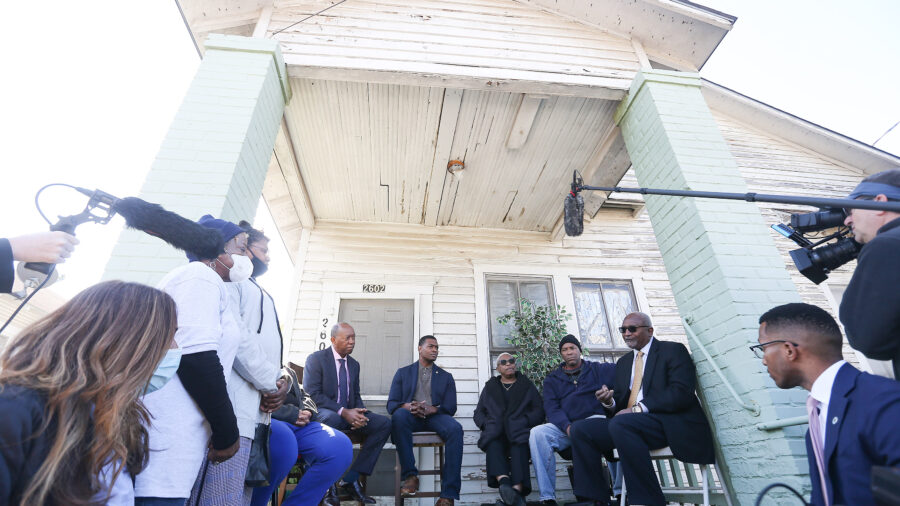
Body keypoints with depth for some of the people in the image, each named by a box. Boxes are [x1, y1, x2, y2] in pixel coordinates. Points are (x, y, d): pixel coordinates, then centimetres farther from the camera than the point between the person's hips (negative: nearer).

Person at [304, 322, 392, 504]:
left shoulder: (354, 364, 15)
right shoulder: (316, 359, -4)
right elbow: (312, 394, -14)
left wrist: (358, 413, -9)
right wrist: (343, 412, -23)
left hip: (349, 413, 6)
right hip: (322, 413, -6)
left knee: (384, 423, -17)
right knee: (331, 418, -41)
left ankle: (351, 480, -13)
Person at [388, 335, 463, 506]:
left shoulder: (446, 376, 19)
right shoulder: (403, 372, 16)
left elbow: (450, 408, 8)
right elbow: (391, 404, 7)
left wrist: (431, 409, -15)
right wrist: (408, 406, -17)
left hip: (435, 416, 1)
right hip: (410, 416, 0)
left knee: (455, 428, -33)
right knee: (398, 415, -36)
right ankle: (410, 475, -29)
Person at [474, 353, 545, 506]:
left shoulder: (527, 385, 23)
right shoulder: (490, 387, 26)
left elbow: (539, 410, 11)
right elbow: (478, 412, 19)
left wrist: (524, 421, -7)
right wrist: (486, 424, -2)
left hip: (519, 431, -1)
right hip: (496, 429, 1)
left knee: (520, 442, -35)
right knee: (493, 441, -34)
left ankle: (517, 489, -49)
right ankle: (504, 481, -53)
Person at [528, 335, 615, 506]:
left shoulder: (598, 370, 15)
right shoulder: (552, 379, 18)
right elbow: (551, 408, 4)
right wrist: (567, 427, -15)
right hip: (564, 426, 2)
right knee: (537, 433, -27)